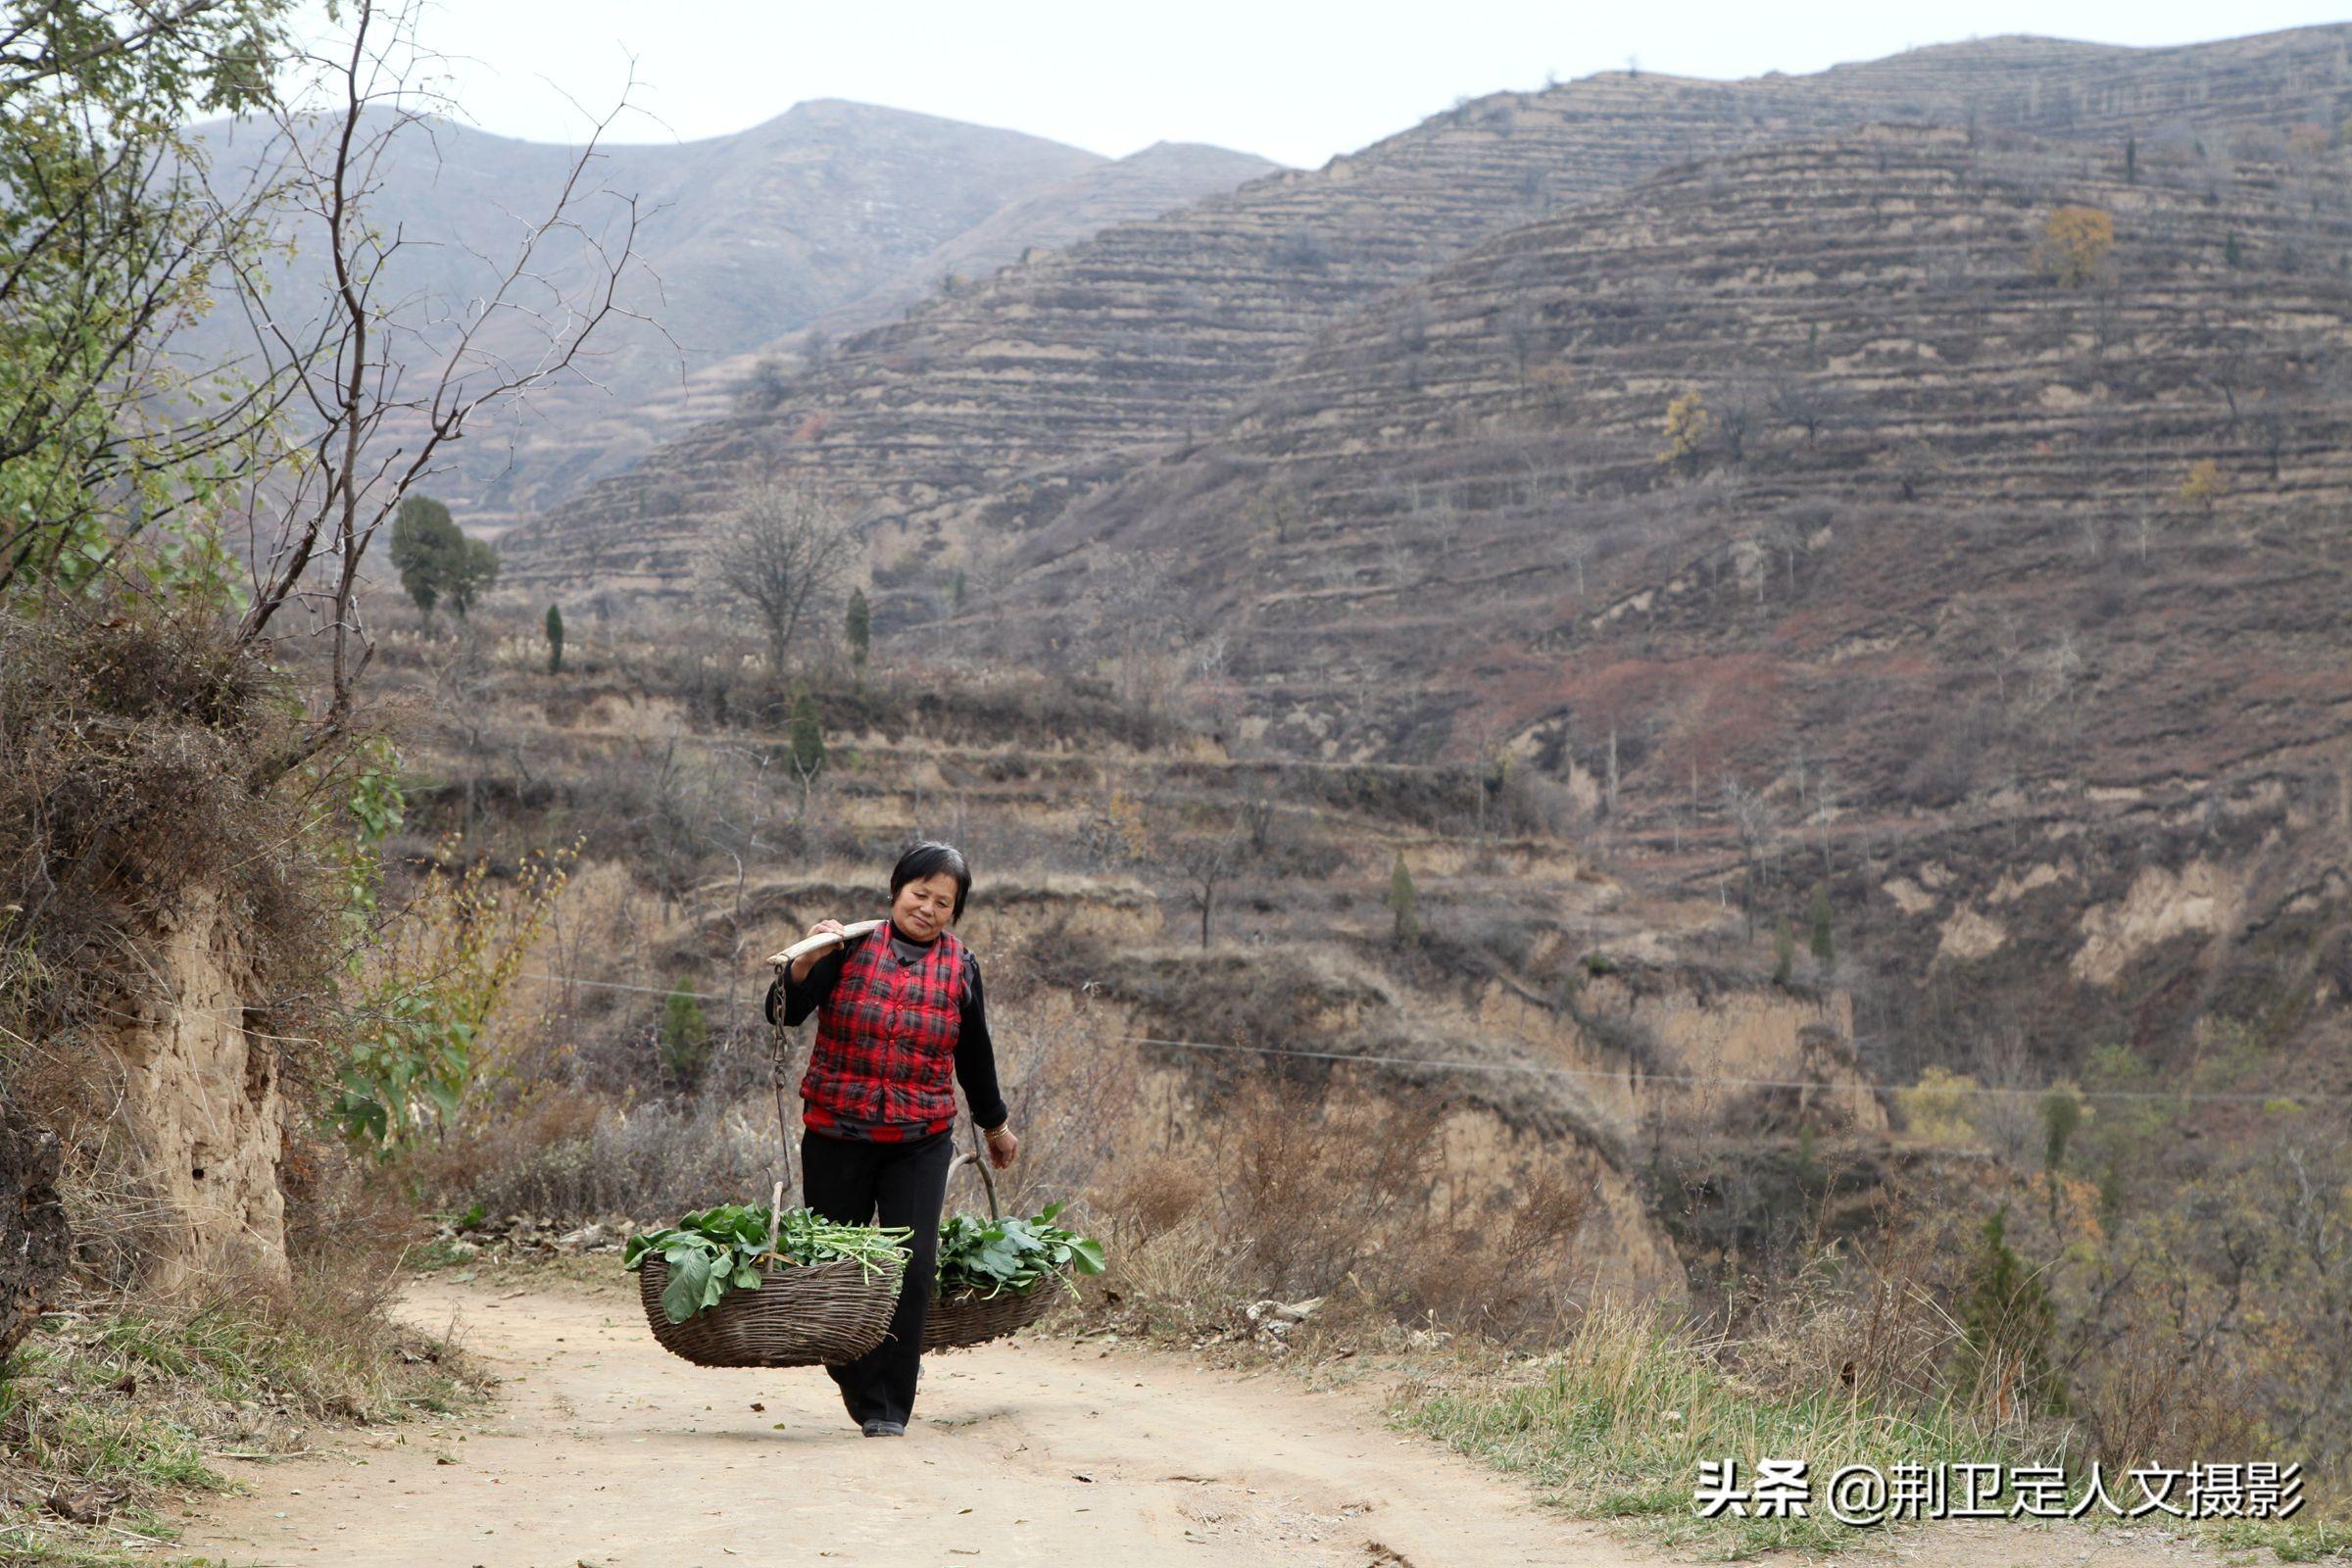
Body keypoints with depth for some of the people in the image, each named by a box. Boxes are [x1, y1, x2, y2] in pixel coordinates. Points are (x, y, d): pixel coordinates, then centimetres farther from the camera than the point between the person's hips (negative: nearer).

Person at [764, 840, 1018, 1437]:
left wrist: (995, 1124, 32)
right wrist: (804, 964, -27)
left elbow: (974, 1053, 22)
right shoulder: (851, 946, -1)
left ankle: (889, 1406, -3)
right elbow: (783, 1012, -8)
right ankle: (860, 1387, 24)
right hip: (836, 1135, -1)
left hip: (920, 1141, 1)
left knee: (912, 1268, -10)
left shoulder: (960, 968, 8)